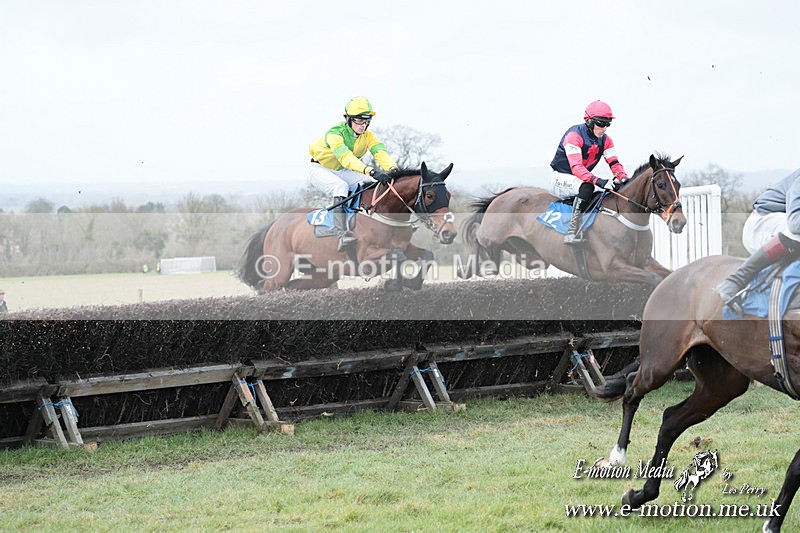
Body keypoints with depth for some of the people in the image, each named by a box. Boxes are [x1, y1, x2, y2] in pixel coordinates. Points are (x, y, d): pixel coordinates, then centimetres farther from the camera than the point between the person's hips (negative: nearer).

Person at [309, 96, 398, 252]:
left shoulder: (367, 135, -12)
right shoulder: (335, 133, -31)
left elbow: (380, 152, -29)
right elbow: (346, 157, -48)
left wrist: (393, 169, -51)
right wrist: (370, 171, -63)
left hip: (342, 172, 6)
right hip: (321, 169, -6)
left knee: (376, 184, -13)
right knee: (341, 186, -36)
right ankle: (342, 234, -46)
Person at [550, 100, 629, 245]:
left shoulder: (605, 140, 1)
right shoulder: (574, 135, -23)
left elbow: (614, 162, -3)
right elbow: (576, 167, -33)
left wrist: (623, 177, -27)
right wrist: (598, 181, -45)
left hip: (582, 178, 8)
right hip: (562, 178, -8)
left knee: (617, 191, -5)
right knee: (586, 187, -38)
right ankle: (572, 232, -43)